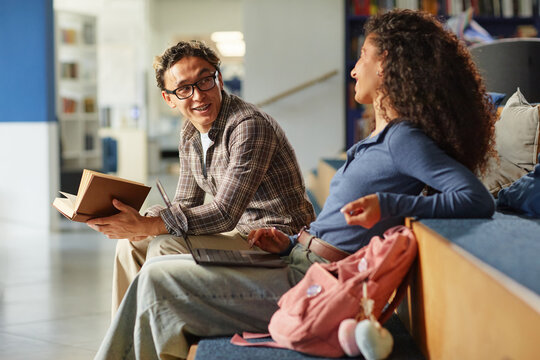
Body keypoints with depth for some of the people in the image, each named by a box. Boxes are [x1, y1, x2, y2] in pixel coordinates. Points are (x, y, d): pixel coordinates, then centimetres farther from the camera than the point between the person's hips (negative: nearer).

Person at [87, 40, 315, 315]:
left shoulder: (249, 125, -21)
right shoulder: (190, 135, 7)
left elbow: (225, 214, -27)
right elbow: (186, 206, 13)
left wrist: (144, 226, -30)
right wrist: (137, 223, -9)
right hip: (239, 231, 9)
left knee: (165, 248, -24)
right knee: (132, 244, 8)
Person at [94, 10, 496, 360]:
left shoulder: (404, 138, -14)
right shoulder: (383, 138, 15)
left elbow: (479, 201, -26)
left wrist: (389, 206, -31)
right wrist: (290, 244, 11)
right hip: (299, 262, 10)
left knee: (157, 280, -8)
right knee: (160, 269, 10)